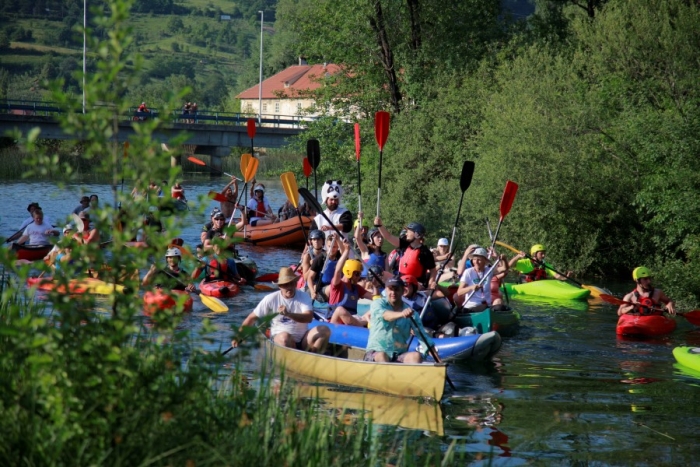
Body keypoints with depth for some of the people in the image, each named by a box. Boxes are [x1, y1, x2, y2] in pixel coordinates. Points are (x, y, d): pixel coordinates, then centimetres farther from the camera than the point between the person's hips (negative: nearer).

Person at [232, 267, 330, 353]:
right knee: (285, 336, -38)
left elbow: (309, 317, -19)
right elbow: (252, 318, 4)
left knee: (325, 330, -22)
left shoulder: (304, 297, -1)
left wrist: (288, 314, -35)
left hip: (303, 341, 2)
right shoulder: (271, 299, -2)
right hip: (279, 339, -2)